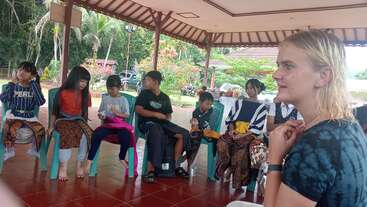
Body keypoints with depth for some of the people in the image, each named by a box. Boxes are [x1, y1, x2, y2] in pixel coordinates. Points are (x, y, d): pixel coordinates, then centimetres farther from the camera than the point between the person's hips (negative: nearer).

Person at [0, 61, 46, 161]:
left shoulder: (34, 87, 0)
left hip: (30, 116, 0)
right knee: (9, 129, -30)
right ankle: (9, 151, 0)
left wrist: (34, 83, -18)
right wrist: (12, 83, -14)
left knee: (41, 130, -24)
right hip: (14, 115, 0)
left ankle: (34, 150, 5)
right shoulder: (13, 86, 1)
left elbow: (41, 102, -20)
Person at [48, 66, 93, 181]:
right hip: (63, 120, -3)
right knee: (67, 135, -35)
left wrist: (85, 124, 8)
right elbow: (55, 110, 4)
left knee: (87, 135, -28)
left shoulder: (86, 94, 5)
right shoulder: (63, 93, -4)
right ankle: (63, 166, -24)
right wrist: (52, 126, 4)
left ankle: (80, 164, -14)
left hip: (78, 120, 3)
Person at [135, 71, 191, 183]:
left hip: (162, 123, 5)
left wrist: (167, 118, -6)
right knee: (157, 134, -39)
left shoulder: (165, 98, 16)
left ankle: (176, 165, -3)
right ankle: (151, 170, -36)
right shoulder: (144, 94, 5)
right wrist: (156, 114, -15)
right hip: (147, 122, -5)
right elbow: (138, 110, -7)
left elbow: (169, 114, 19)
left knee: (184, 134, -13)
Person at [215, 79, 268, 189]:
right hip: (234, 131, 3)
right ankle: (223, 169, -9)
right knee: (221, 143, -28)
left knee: (240, 148, -32)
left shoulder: (262, 107, 8)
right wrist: (231, 129, -5)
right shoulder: (239, 102, 19)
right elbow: (230, 118, 16)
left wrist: (242, 135, -14)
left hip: (249, 135, -3)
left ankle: (238, 181, -15)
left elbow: (258, 128, -2)